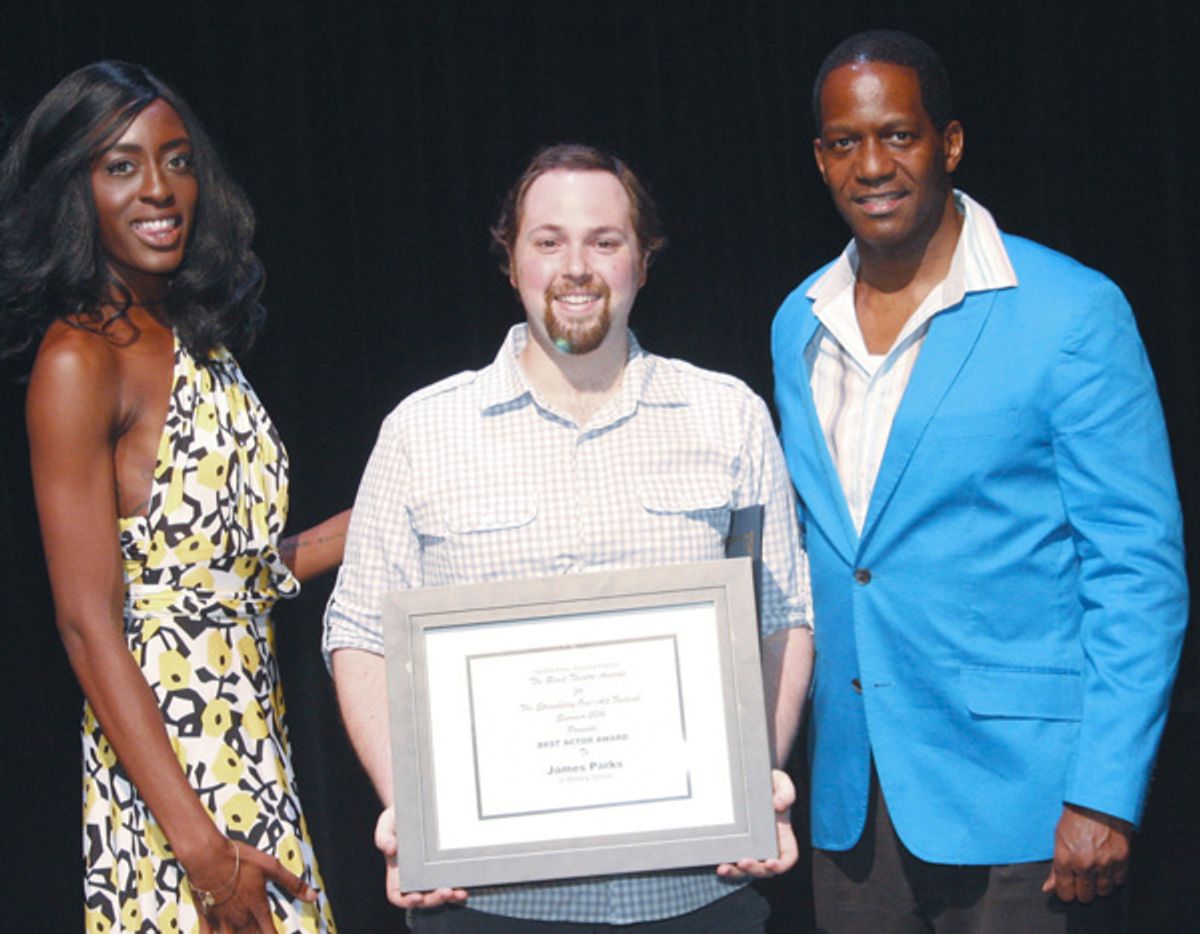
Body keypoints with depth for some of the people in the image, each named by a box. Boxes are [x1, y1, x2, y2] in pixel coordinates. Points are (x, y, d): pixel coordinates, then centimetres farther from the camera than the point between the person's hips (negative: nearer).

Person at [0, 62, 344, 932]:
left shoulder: (199, 343, 11)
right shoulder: (80, 361, -12)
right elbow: (88, 624, -16)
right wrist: (198, 843, -20)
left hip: (256, 753, 7)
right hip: (165, 761, -7)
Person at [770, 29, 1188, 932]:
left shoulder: (1069, 311, -8)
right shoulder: (798, 326, 9)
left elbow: (1140, 566, -9)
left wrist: (1104, 793, -15)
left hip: (1013, 791, -5)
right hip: (850, 795, 5)